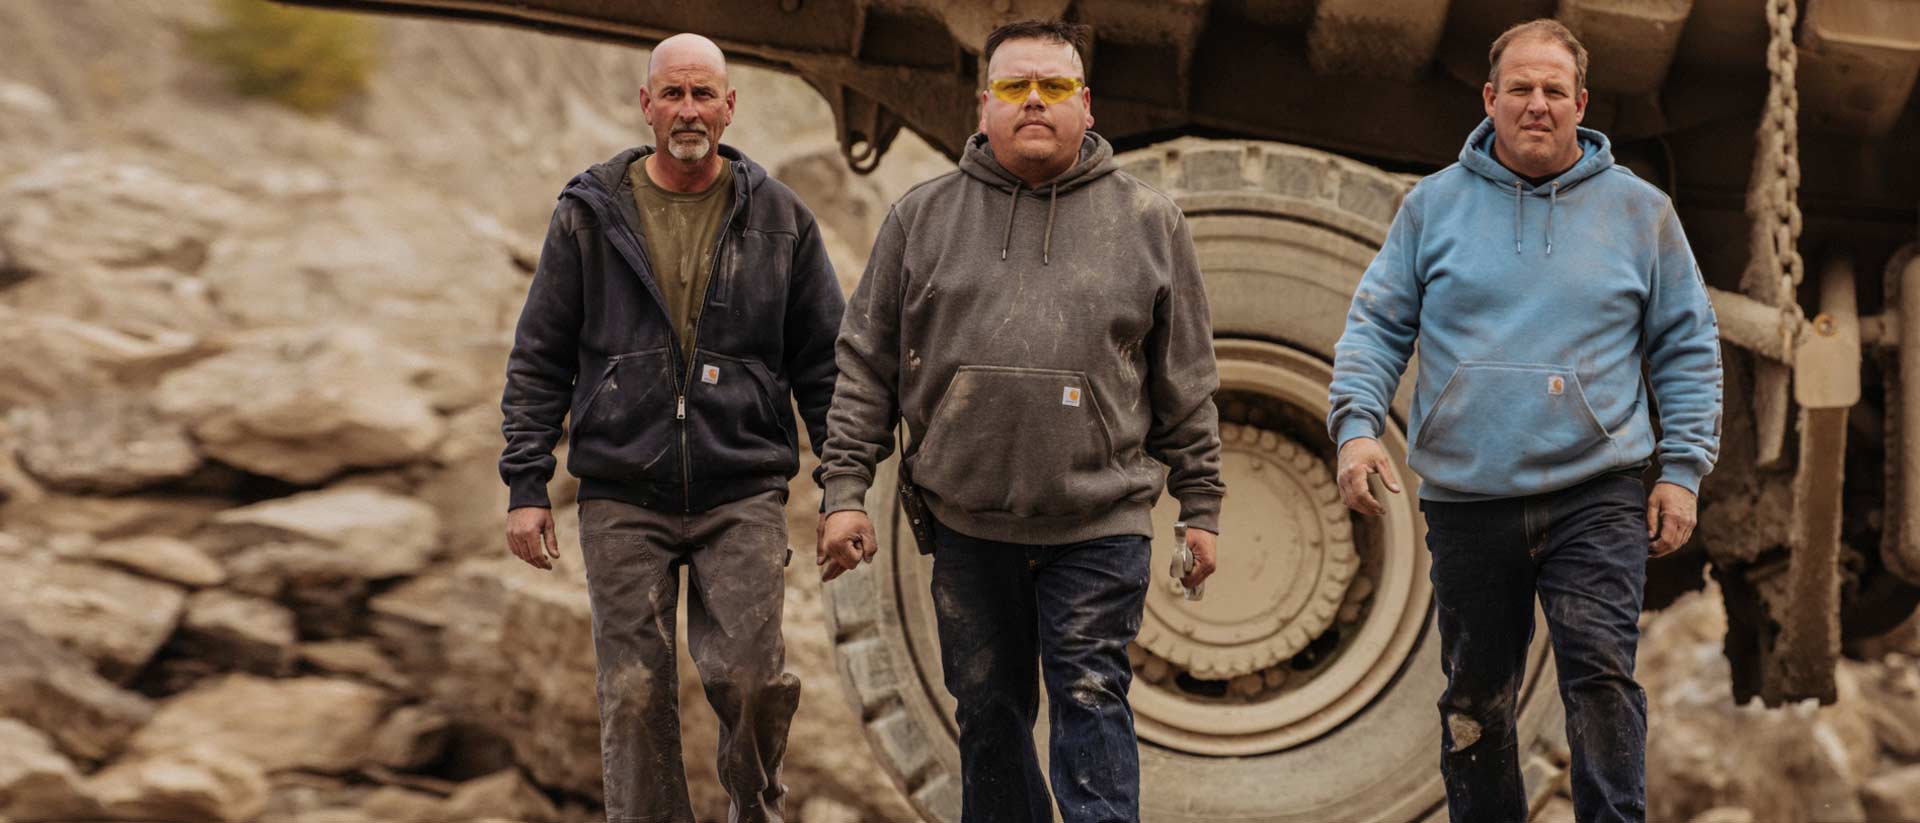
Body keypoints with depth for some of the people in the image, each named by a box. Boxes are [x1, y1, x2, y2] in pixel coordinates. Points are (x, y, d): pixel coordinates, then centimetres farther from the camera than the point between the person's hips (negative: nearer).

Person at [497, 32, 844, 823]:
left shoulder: (778, 217, 7)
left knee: (749, 673, -11)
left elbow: (823, 364, 10)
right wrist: (526, 486, 1)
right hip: (623, 495, 1)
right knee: (634, 693, -1)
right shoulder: (589, 214, 5)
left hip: (742, 491, 0)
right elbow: (539, 361, 8)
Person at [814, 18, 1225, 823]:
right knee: (988, 715, 11)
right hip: (968, 523, 2)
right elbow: (866, 364, 8)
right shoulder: (923, 216, 7)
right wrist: (846, 491, 2)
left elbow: (1186, 383, 7)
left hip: (1099, 523, -2)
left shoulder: (1146, 221, 5)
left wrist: (1201, 506, 6)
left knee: (1091, 703, -6)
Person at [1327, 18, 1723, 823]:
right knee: (1475, 696, 9)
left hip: (1596, 493, -2)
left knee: (1601, 672, -16)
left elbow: (1687, 347, 10)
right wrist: (1356, 423, -8)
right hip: (1467, 498, 2)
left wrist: (1682, 467, 2)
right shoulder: (1433, 205, 8)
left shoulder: (1639, 210, 7)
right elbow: (1377, 325, 8)